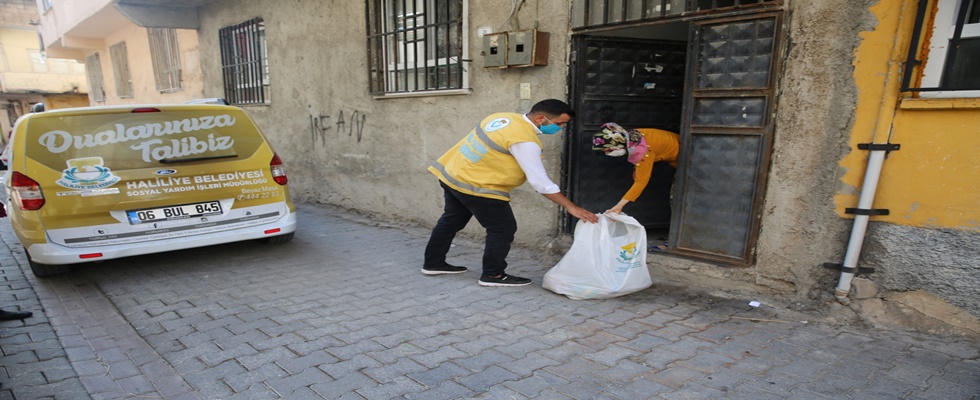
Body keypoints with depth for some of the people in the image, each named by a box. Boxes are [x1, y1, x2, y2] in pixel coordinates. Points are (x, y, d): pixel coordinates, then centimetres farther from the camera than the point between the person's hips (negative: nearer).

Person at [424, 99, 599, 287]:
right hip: (475, 186, -9)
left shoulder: (504, 117, 4)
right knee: (503, 229, 2)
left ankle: (433, 263, 37)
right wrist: (571, 207, -17)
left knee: (452, 221, 23)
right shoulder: (524, 140, -22)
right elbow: (540, 182, -22)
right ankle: (492, 275, 13)